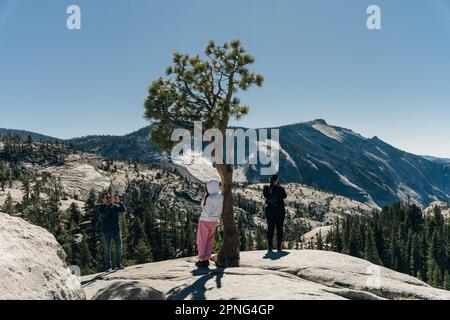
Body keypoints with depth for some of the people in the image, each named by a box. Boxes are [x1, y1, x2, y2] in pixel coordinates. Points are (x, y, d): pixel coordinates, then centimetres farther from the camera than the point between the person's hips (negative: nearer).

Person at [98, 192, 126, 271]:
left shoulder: (115, 206, 7)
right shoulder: (101, 208, 0)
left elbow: (123, 210, -10)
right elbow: (104, 214, -21)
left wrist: (119, 201, -24)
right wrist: (111, 204, -26)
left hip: (116, 230, 2)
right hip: (106, 231, -2)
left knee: (119, 247, 0)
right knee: (107, 249, 3)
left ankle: (118, 264, 9)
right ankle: (108, 266, 10)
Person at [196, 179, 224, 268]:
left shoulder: (210, 198, -24)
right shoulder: (220, 196, -2)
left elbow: (206, 213, -20)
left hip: (205, 221, -6)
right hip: (214, 221, 7)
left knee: (201, 241, 7)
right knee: (210, 241, 14)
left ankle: (202, 259, 10)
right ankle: (207, 259, 15)